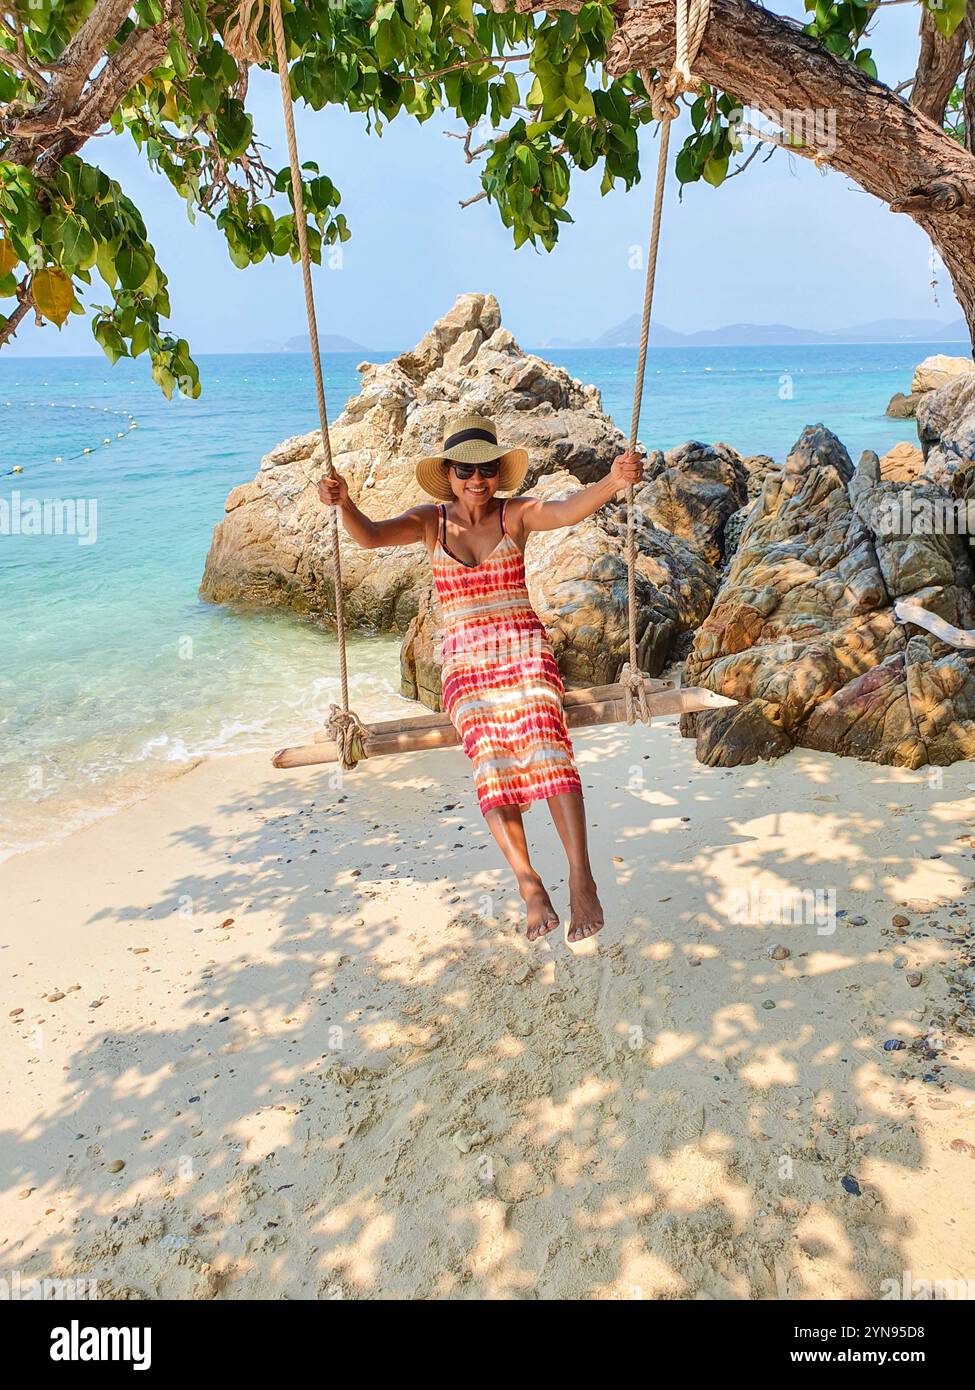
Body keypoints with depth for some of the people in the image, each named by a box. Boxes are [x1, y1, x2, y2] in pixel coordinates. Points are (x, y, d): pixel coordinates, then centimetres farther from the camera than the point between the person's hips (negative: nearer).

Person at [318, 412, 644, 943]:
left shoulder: (516, 514, 5)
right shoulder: (431, 520, 9)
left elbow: (569, 509, -14)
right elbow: (370, 535, -5)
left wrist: (612, 481, -34)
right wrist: (343, 503, -27)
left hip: (524, 650, -1)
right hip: (463, 662, 1)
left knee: (545, 744, -26)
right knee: (489, 756, -23)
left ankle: (581, 878, -28)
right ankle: (528, 883, -22)